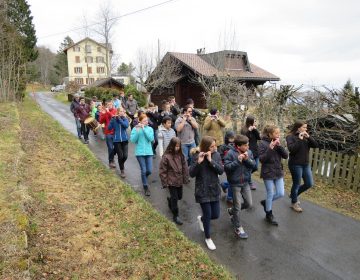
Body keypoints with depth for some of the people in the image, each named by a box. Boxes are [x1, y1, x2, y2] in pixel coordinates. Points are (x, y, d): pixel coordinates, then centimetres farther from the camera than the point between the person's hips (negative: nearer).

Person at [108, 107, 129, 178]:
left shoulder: (125, 119, 3)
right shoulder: (114, 119, 0)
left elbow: (126, 125, -17)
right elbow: (109, 128, -9)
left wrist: (119, 119, -18)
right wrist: (112, 119, -17)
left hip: (125, 139, 1)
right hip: (117, 140, -1)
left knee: (125, 156, -3)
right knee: (120, 156, -1)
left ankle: (122, 164, 32)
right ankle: (122, 170, 18)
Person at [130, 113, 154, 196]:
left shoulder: (150, 129, 5)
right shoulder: (135, 129, -1)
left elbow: (151, 138, -12)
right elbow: (132, 140, -11)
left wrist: (144, 129, -15)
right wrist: (137, 131, -19)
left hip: (149, 152, 2)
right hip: (140, 152, -2)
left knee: (149, 170, 1)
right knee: (144, 170, -3)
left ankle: (144, 178, 36)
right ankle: (146, 188, 15)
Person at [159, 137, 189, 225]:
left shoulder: (180, 155, -2)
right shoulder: (166, 157, -18)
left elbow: (185, 167, 5)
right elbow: (162, 171, -14)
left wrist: (185, 179, 4)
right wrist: (165, 183, -11)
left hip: (179, 181, 6)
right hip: (171, 182, -5)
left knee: (179, 196, 19)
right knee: (175, 198, 2)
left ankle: (170, 200, 50)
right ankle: (175, 216, 19)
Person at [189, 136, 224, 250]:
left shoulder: (216, 155, -2)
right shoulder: (197, 156, -13)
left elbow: (221, 171, -11)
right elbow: (191, 174, -16)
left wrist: (211, 160, -23)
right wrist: (198, 162, -30)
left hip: (214, 190, 4)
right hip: (202, 191, -4)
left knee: (215, 215, 10)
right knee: (208, 215, 3)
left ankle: (201, 218, 44)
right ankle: (208, 238, 28)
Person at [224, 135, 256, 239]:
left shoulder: (248, 152, -2)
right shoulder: (230, 153, -18)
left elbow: (253, 165, -3)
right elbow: (226, 167, -21)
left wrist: (247, 159, -21)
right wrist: (237, 161, -28)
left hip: (245, 182, 6)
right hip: (235, 183, -5)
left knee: (249, 204, 12)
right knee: (237, 206, 4)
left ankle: (232, 211, 37)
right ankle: (238, 228, 22)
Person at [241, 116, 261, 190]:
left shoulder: (254, 129, 10)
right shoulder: (244, 130, -8)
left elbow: (259, 138, -1)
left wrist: (255, 130, -12)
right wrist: (249, 131, -26)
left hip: (255, 151, 7)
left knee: (255, 168, 12)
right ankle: (250, 183, 18)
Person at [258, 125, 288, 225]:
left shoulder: (278, 142, 4)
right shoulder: (263, 143, -13)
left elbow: (286, 156, -3)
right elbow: (261, 159, -18)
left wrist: (279, 146, -16)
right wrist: (270, 149, -27)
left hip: (278, 172, 6)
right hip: (268, 173, -6)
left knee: (281, 194, 8)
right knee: (270, 194, 6)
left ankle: (266, 202, 34)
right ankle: (269, 215, 26)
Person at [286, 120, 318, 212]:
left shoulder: (305, 136, 9)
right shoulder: (290, 137, -11)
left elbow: (315, 145, 0)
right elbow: (291, 149, -25)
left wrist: (308, 137, -13)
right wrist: (299, 139, -24)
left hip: (306, 164, 7)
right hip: (295, 164, -7)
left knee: (309, 184, 13)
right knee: (296, 184, 5)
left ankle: (294, 194, 35)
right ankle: (294, 203, 26)